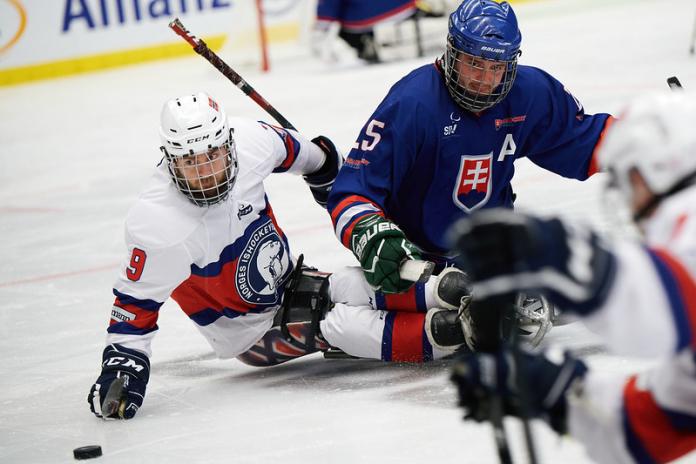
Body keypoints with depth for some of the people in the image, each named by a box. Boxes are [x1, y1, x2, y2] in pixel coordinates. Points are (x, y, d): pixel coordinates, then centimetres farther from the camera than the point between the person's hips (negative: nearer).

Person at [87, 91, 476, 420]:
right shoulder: (159, 225, -33)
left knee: (363, 286, -21)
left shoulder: (248, 140, -20)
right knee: (338, 324, -25)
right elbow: (135, 303, -23)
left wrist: (324, 165, 24)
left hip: (287, 283, 6)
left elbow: (289, 149, 5)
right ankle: (441, 332, -30)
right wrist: (123, 364, -31)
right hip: (250, 332, -6)